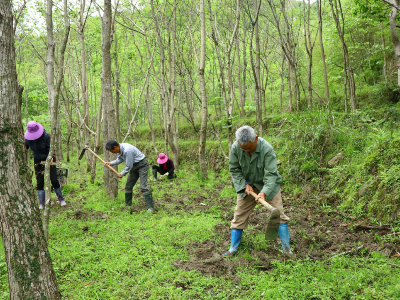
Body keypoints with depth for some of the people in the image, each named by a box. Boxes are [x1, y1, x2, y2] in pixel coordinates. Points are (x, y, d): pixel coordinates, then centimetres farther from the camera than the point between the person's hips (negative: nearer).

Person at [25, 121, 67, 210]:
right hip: (38, 161, 3)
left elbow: (50, 149, -18)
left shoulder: (46, 136, -21)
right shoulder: (28, 137, -10)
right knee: (39, 182, 1)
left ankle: (61, 199, 14)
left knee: (54, 180, -3)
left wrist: (51, 158, -33)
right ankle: (41, 203, 10)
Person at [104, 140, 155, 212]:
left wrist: (122, 174, -9)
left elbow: (129, 166, -25)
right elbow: (120, 159, 15)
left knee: (143, 187, -16)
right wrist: (111, 163, -1)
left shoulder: (127, 150, -32)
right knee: (128, 186, 9)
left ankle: (150, 207, -13)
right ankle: (127, 206, 20)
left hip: (142, 165, -9)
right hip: (134, 166, 9)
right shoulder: (119, 149, -4)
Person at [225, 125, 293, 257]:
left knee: (278, 213, -7)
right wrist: (245, 185, -15)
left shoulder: (267, 149, -27)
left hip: (268, 185, -2)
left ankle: (286, 248, 5)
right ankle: (233, 248, 16)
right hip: (246, 185, 2)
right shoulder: (235, 148, -18)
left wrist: (264, 192, -39)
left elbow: (271, 174, -27)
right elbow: (234, 169, -4)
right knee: (239, 215, 3)